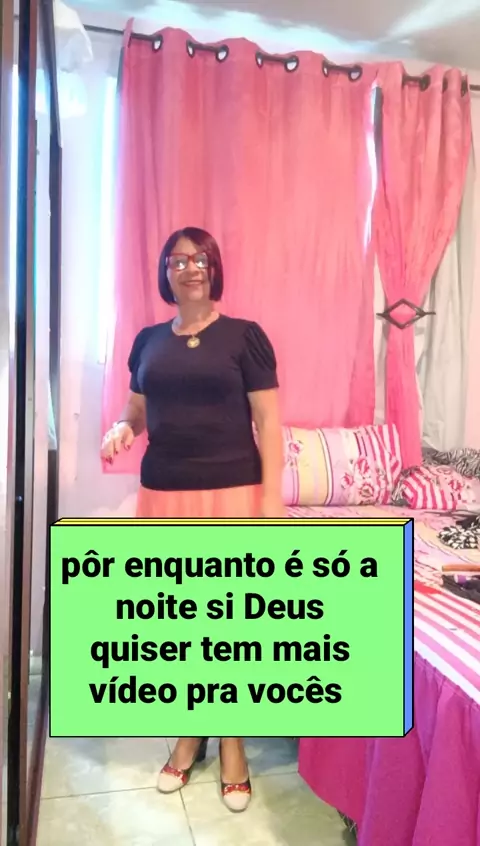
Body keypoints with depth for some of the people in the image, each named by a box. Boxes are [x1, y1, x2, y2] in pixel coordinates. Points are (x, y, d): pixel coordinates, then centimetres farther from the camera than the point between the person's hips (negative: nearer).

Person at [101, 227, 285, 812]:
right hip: (164, 495, 4)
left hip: (232, 493, -3)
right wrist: (121, 429, -6)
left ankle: (232, 741, 26)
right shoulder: (148, 341, 9)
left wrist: (271, 499, -11)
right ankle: (188, 731, 34)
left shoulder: (244, 336, -2)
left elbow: (268, 421, -5)